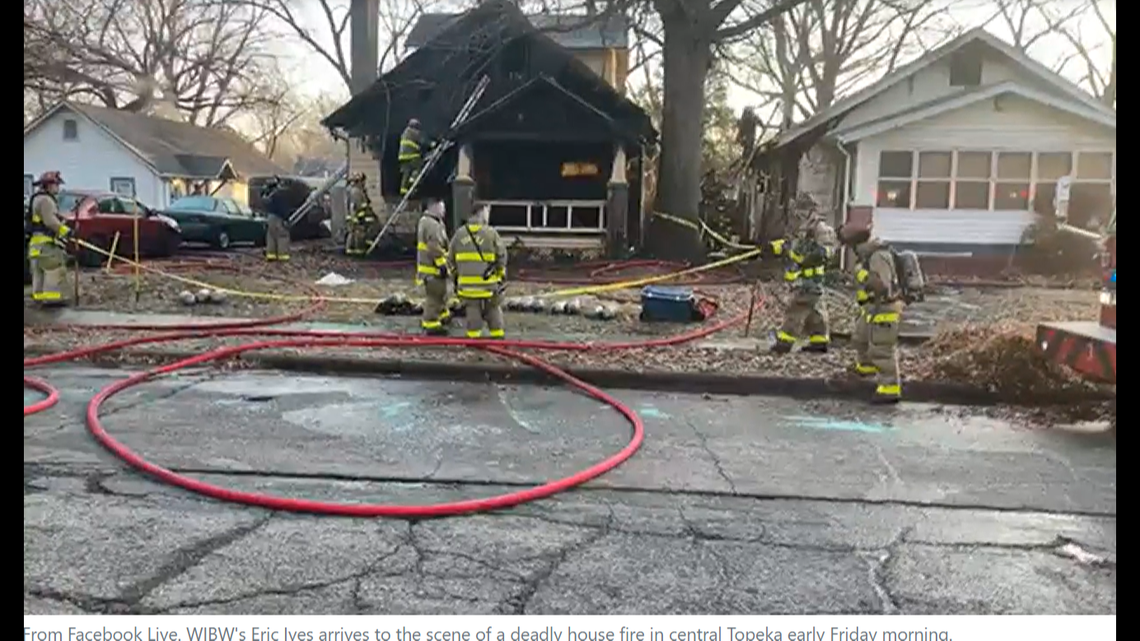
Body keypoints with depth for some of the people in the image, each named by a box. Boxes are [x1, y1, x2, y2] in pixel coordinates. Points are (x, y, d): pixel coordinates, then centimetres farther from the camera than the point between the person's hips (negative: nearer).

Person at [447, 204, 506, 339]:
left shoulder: (459, 233, 1)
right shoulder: (491, 233, -8)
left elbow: (450, 258, 7)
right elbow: (502, 255, -5)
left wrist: (456, 273, 19)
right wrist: (501, 273, 10)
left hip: (467, 283, 2)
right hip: (489, 282, -2)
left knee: (472, 311, 9)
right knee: (493, 311, 11)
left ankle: (473, 338, 12)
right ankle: (498, 337, 16)